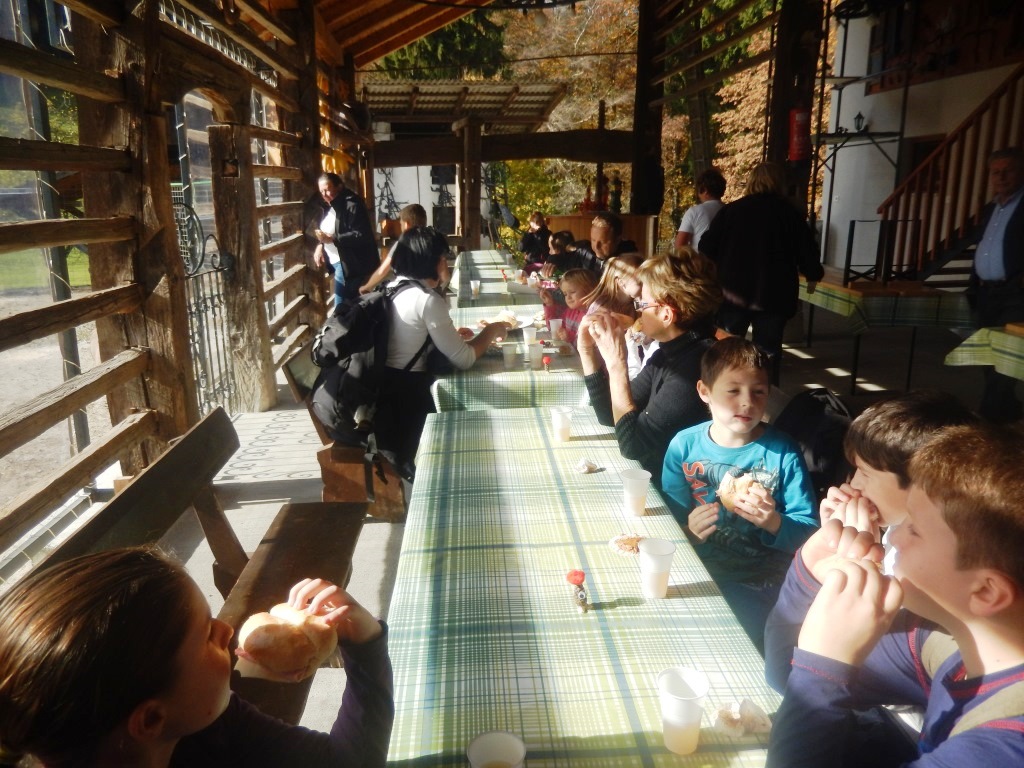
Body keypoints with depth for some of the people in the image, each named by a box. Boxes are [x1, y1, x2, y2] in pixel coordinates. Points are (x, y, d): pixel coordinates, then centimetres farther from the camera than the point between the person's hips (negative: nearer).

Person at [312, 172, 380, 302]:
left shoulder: (352, 204, -16)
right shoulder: (330, 206, 14)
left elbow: (360, 235, -24)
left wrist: (332, 239, -27)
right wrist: (321, 245, 5)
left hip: (351, 265, -9)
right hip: (339, 263, 10)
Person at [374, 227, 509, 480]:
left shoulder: (393, 287, 9)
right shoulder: (428, 300, -18)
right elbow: (464, 359, -15)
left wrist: (450, 334, 13)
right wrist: (490, 331, 2)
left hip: (386, 389, 8)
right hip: (405, 399, -8)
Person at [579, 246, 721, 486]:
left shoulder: (696, 363, -26)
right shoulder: (668, 353, 2)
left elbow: (632, 445, -24)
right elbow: (610, 416, 9)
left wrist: (616, 362, -22)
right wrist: (588, 351, -1)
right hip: (655, 478, 7)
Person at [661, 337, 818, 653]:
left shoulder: (783, 453, -5)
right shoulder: (684, 446, -1)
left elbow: (807, 531, -6)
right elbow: (668, 518, 1)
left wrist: (774, 523, -26)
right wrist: (687, 529, -20)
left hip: (756, 584, -2)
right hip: (696, 571, 2)